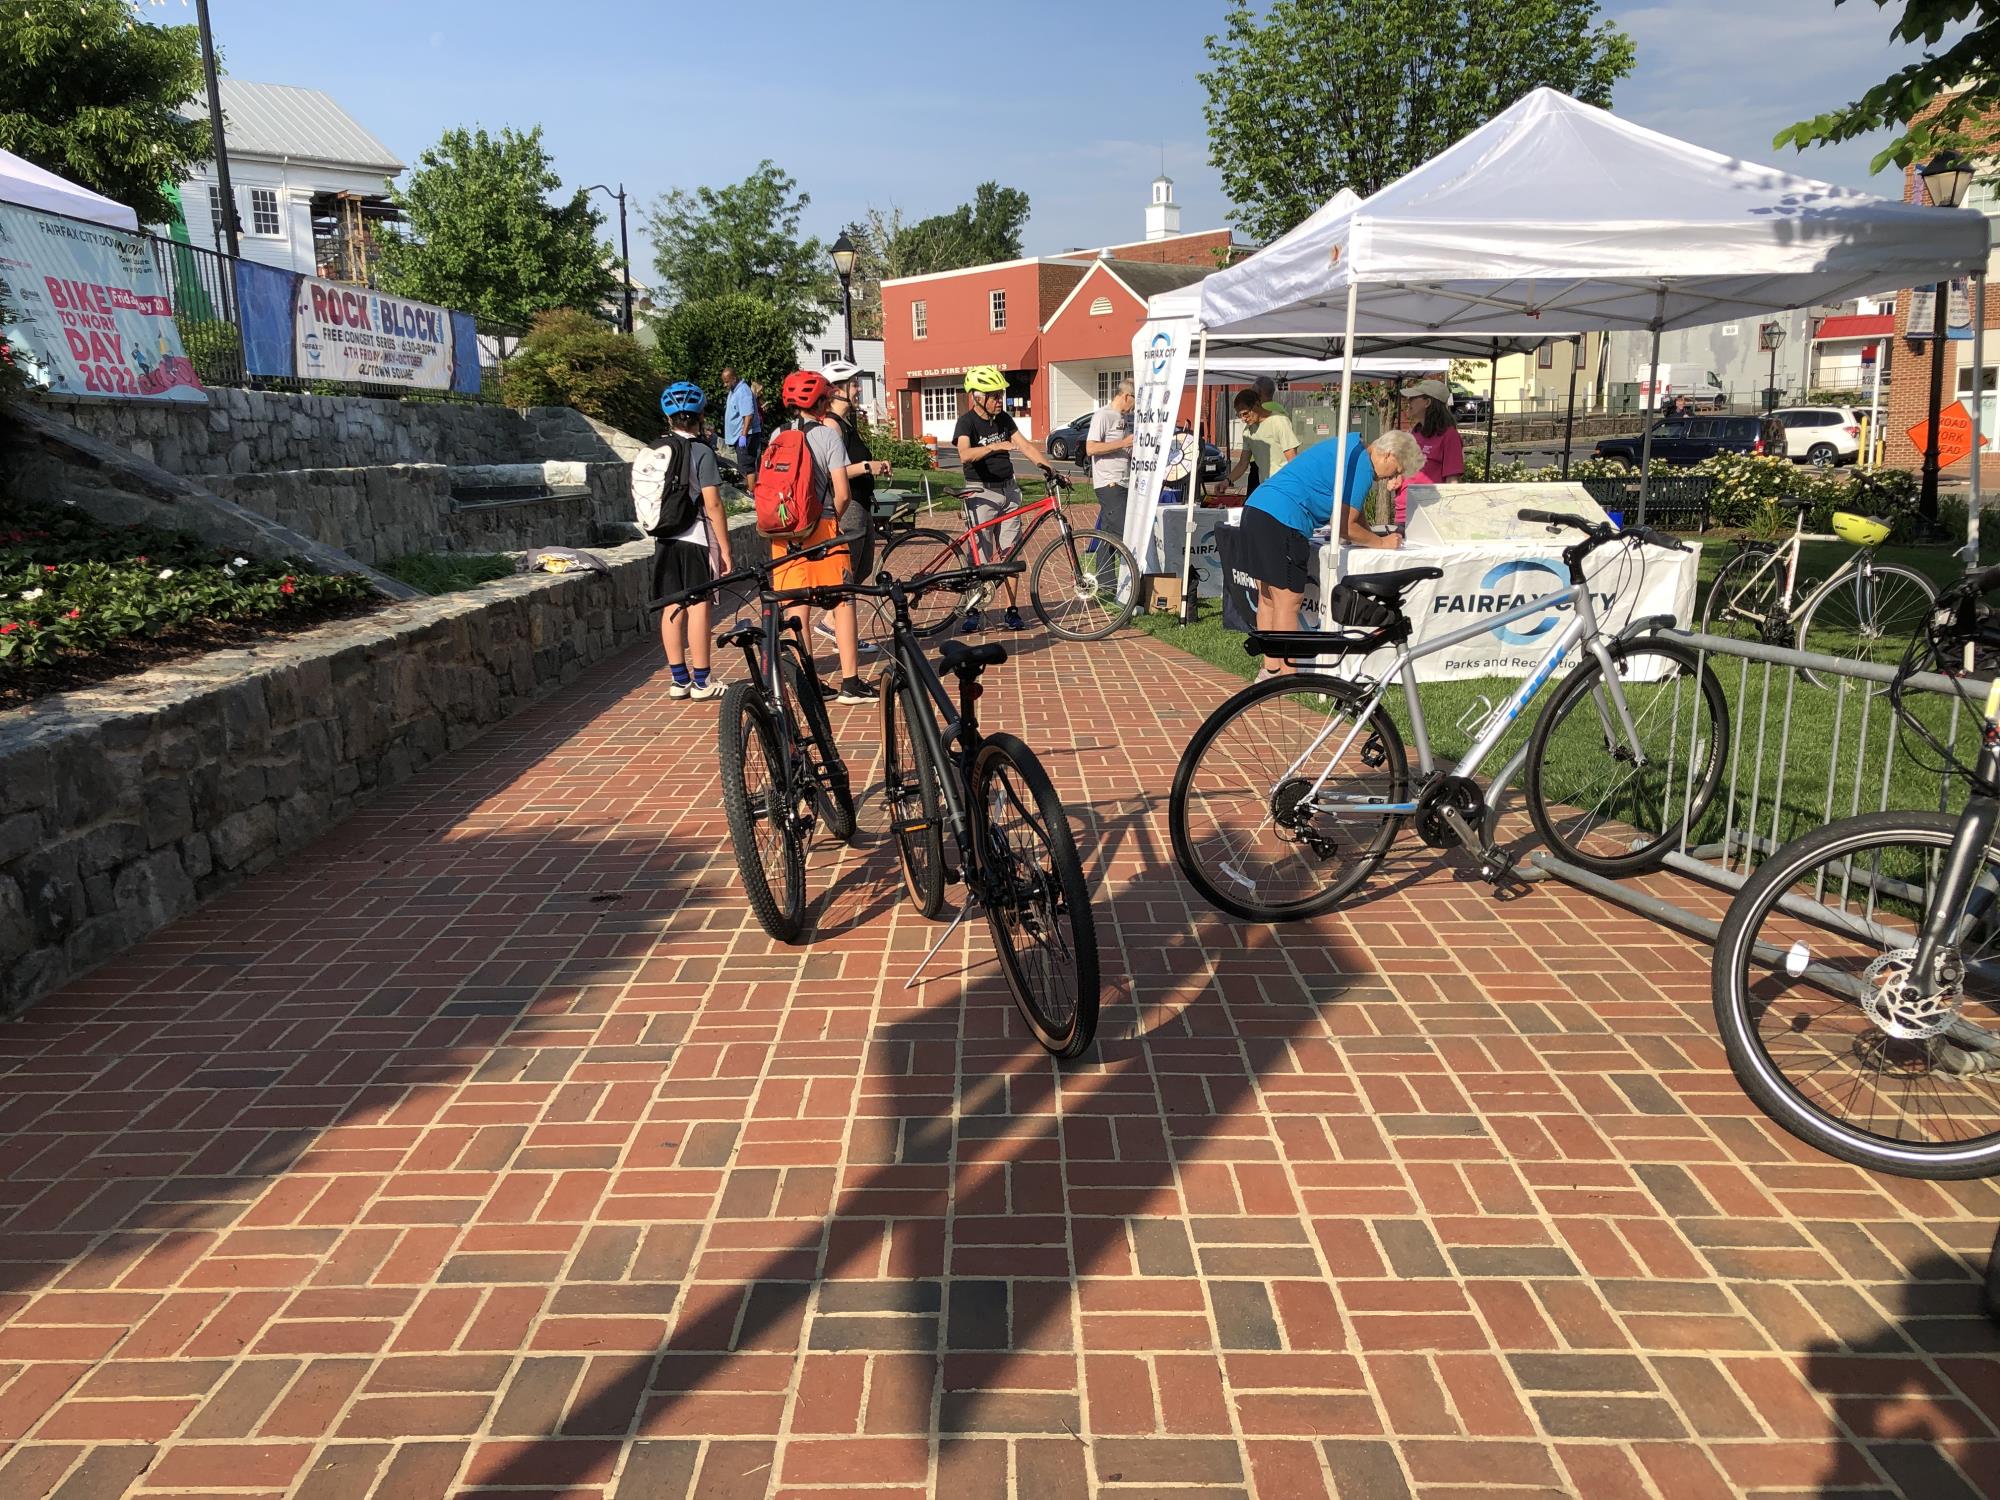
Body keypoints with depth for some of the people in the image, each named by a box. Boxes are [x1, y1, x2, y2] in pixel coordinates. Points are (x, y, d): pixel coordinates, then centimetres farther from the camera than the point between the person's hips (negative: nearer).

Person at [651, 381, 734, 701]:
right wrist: (725, 548, -10)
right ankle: (701, 682, 1)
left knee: (672, 607, 8)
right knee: (699, 606, -2)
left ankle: (679, 679, 14)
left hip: (665, 539, 6)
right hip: (696, 539, -6)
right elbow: (712, 504, -14)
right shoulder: (701, 451, -10)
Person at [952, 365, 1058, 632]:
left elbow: (1025, 446, 1)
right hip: (982, 493, -5)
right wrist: (994, 447, -42)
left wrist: (1048, 466, -14)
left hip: (1008, 490, 5)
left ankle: (1012, 610, 9)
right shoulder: (967, 422, -10)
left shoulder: (1004, 419, 8)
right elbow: (965, 455, -28)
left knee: (1009, 553, 5)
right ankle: (972, 611, 6)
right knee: (981, 555, -5)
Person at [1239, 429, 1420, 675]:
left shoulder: (1353, 446, 21)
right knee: (1288, 601, -6)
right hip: (1281, 520, -10)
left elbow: (1349, 512, 28)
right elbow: (1344, 527, -11)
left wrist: (1370, 536, 17)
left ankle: (1271, 669, 21)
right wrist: (1381, 543, 2)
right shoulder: (1360, 467, -10)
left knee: (1269, 598, 14)